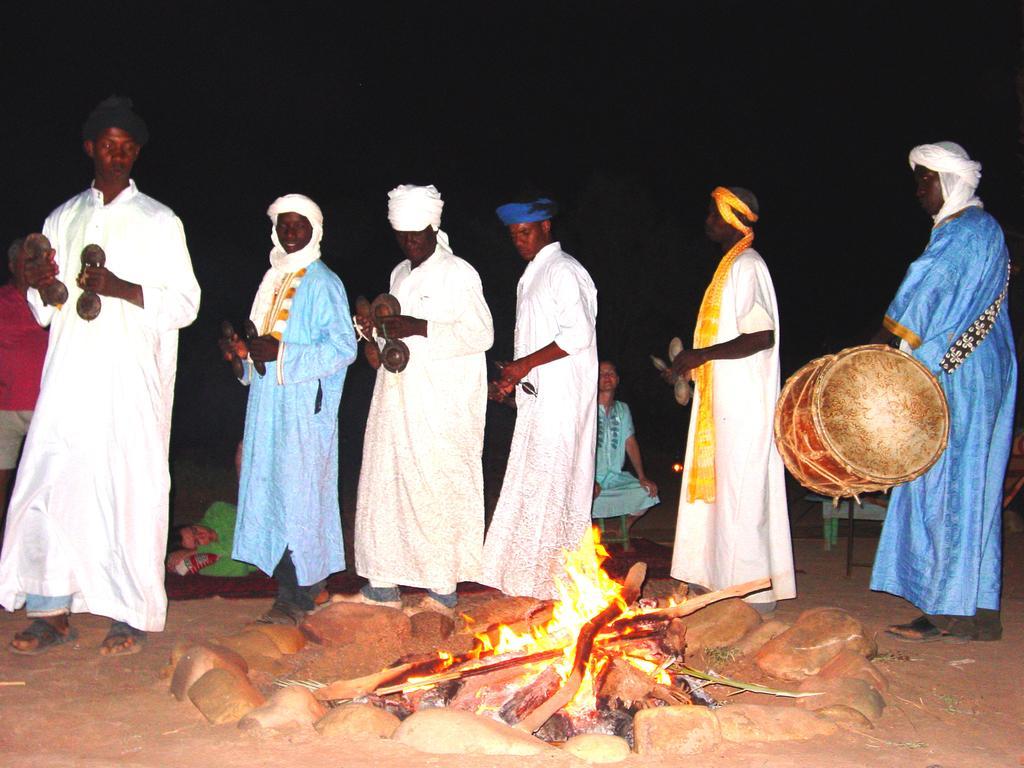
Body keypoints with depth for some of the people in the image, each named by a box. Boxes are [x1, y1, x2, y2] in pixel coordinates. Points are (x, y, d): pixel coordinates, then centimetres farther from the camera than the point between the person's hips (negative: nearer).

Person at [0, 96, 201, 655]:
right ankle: (53, 612, 7)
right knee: (48, 483, -2)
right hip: (68, 379, 4)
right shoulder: (62, 219, 17)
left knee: (130, 489, -4)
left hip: (131, 382, -3)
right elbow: (46, 312, 20)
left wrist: (120, 288, -16)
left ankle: (132, 614, 6)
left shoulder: (159, 222, 5)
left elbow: (186, 302, -2)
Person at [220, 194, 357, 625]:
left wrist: (282, 354, -20)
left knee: (299, 491, -7)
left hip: (305, 407, -8)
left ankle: (299, 595, -2)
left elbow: (343, 347, -14)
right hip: (269, 406, 8)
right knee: (272, 488, 7)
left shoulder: (322, 283, -6)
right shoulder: (273, 279, 18)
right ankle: (288, 590, 14)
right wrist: (244, 350, 6)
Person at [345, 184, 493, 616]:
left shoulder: (458, 274, -5)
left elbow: (481, 334, -12)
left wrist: (419, 328, -20)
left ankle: (443, 590, 2)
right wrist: (378, 328, 5)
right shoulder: (400, 275, 18)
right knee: (386, 484, 6)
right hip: (397, 402, 7)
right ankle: (383, 585, 14)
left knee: (437, 491, -6)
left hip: (443, 408, -7)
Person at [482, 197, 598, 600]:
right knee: (532, 481, 10)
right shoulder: (531, 275, 19)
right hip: (536, 396, 9)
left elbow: (578, 335, -19)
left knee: (549, 481, -5)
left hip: (561, 397, -9)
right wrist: (512, 377, 11)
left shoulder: (563, 271, -10)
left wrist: (525, 365, -15)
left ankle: (552, 574, 2)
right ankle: (528, 570, 17)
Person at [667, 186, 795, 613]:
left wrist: (700, 355, -19)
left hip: (743, 403, -10)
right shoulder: (731, 265, 16)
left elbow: (762, 336, -24)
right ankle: (721, 580, 21)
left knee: (740, 491, -7)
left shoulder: (746, 266, -15)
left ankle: (753, 592, -1)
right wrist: (693, 363, 16)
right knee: (720, 487, 13)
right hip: (725, 399, 10)